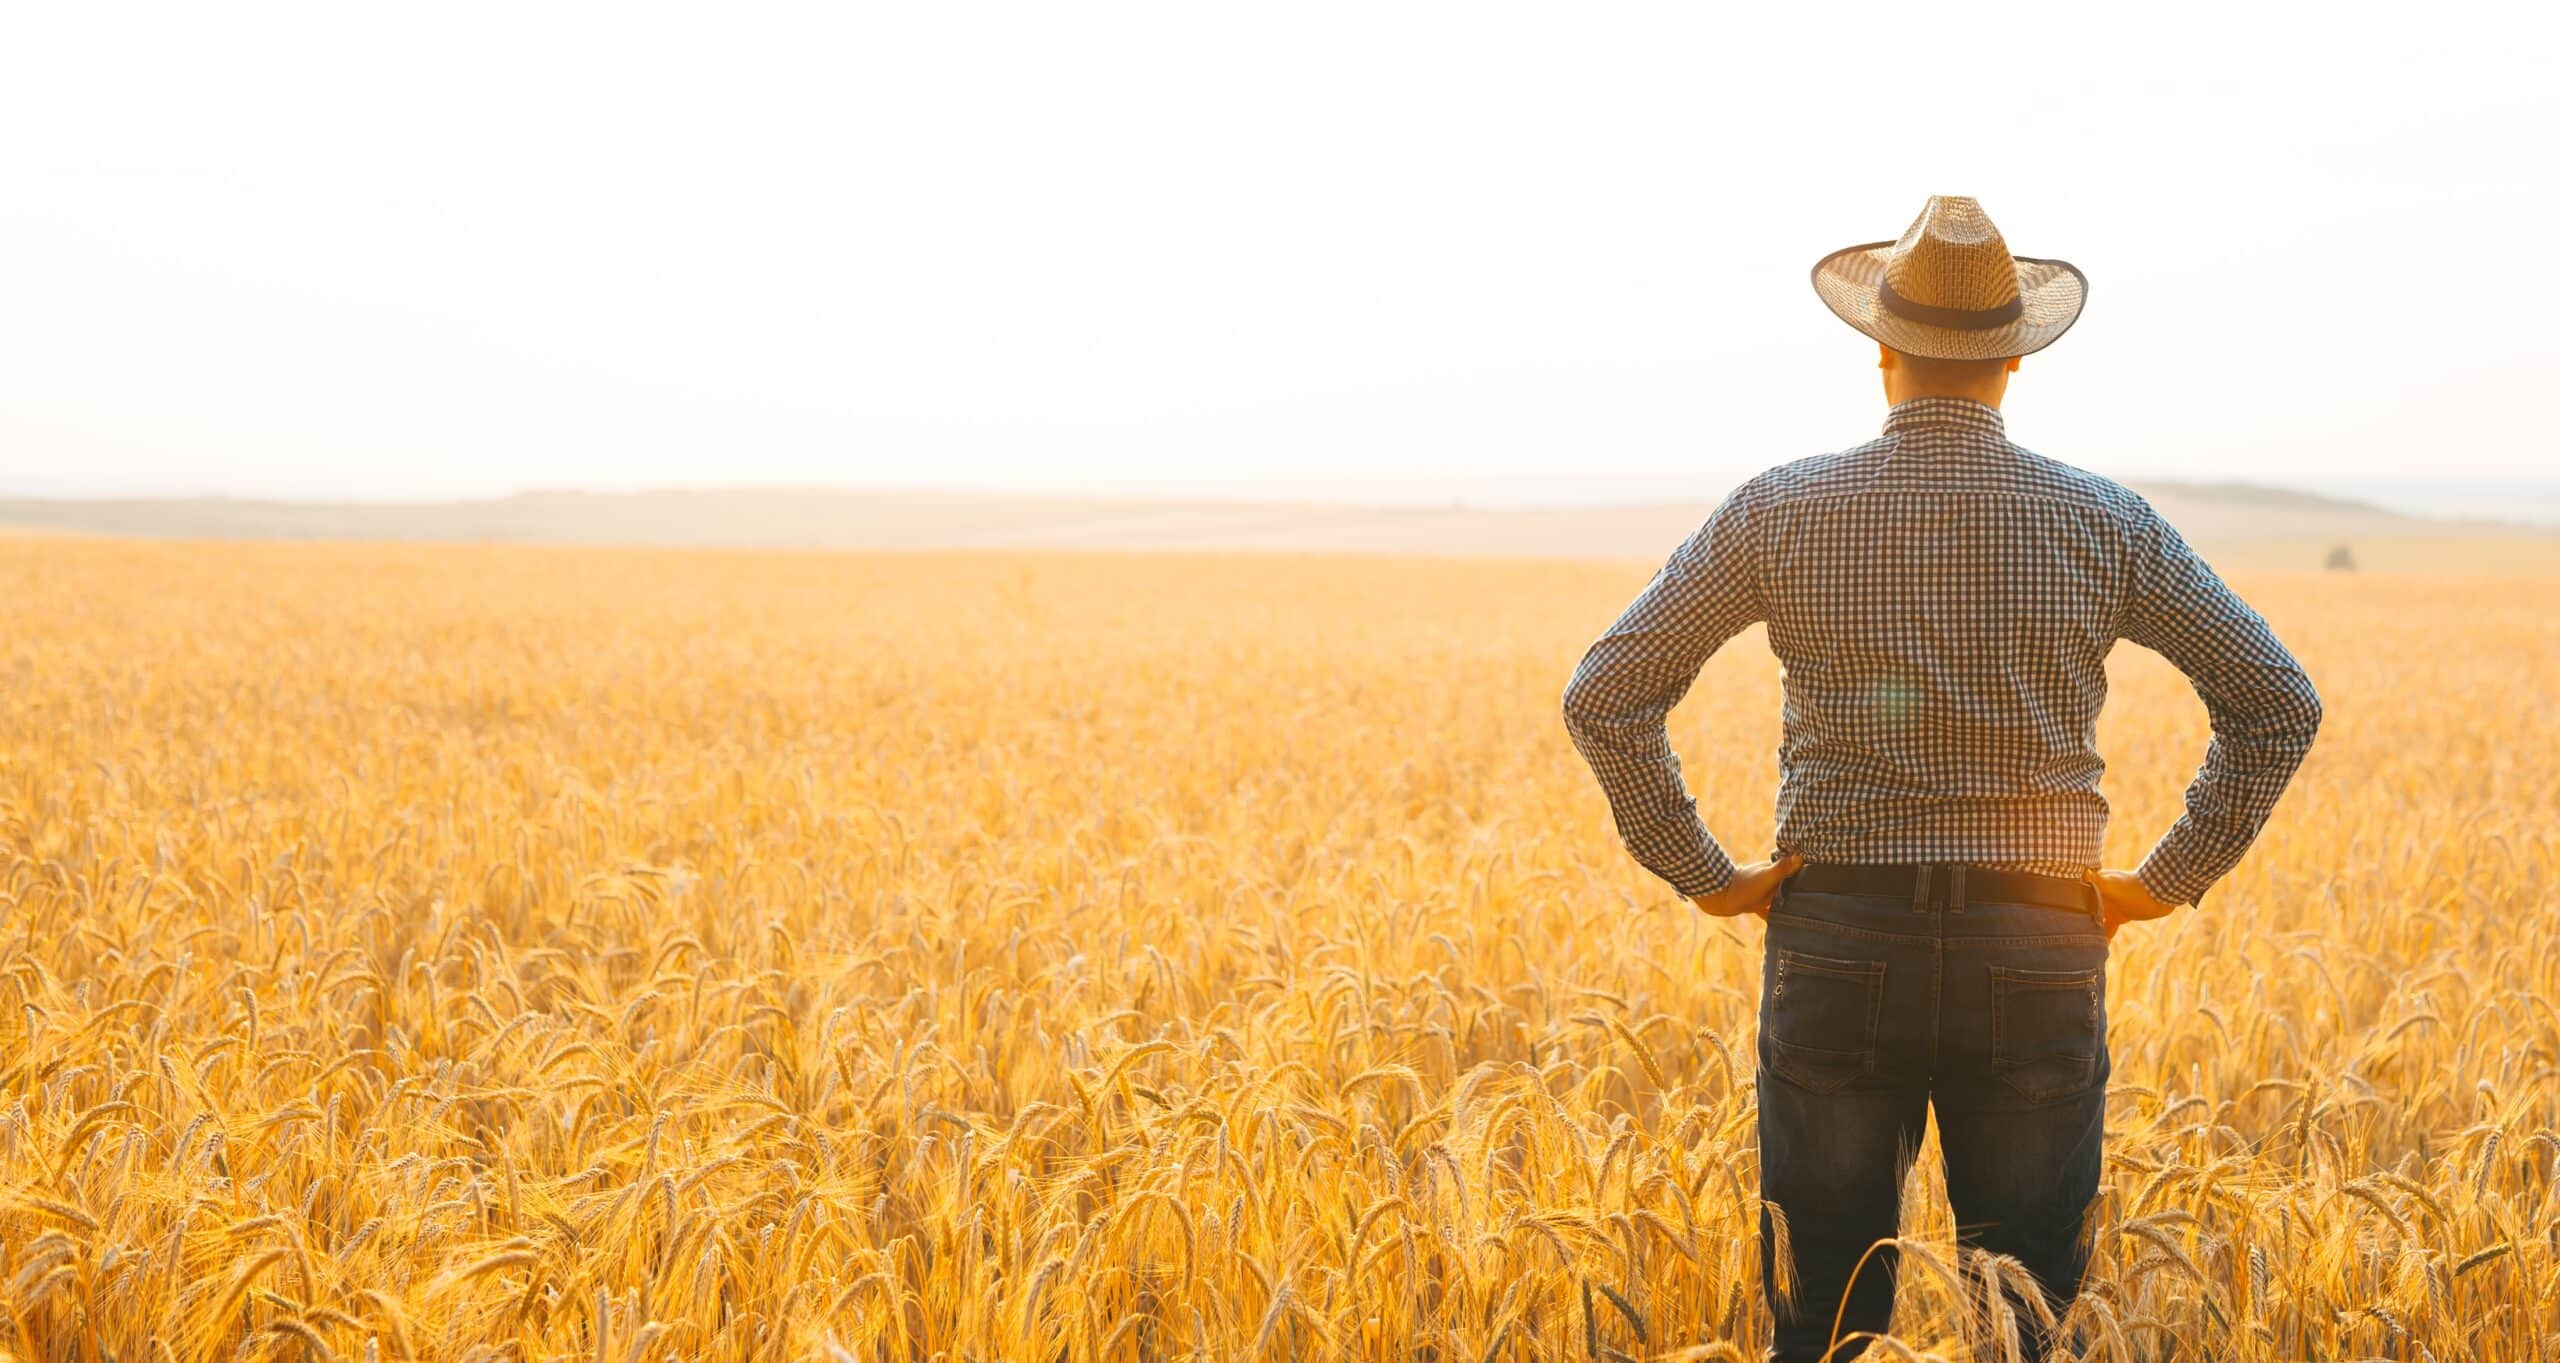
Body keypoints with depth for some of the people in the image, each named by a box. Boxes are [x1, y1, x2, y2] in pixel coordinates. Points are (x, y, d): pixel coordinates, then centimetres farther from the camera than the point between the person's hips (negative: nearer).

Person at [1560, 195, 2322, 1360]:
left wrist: (1700, 873, 4)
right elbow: (2278, 704, 2)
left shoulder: (1780, 512, -2)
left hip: (1838, 954, 0)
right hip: (2034, 961, 1)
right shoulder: (2102, 522, 0)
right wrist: (2171, 877, 8)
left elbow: (1604, 699, -3)